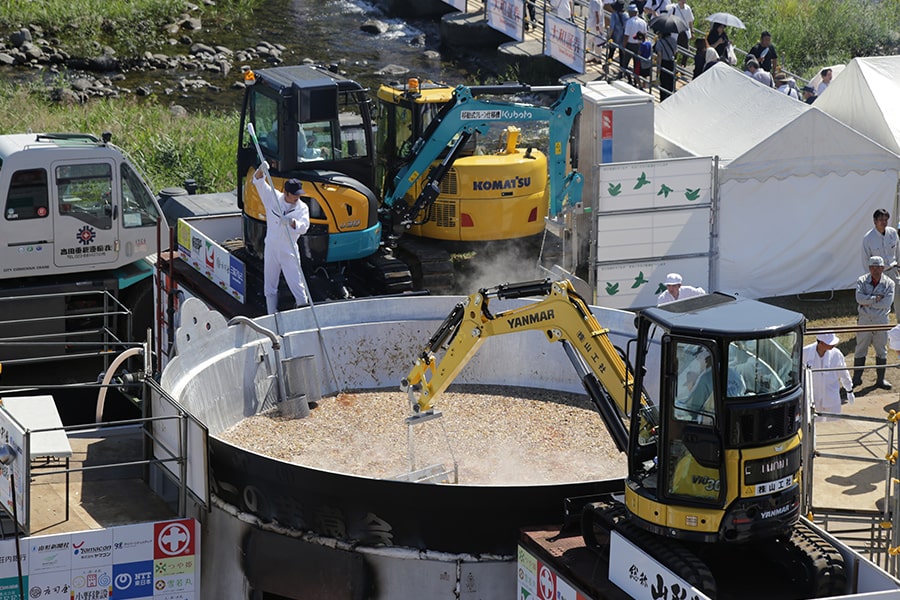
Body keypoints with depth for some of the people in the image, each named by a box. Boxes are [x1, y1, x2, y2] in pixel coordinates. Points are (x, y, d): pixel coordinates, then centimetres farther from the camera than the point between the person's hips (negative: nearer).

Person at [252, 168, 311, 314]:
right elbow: (258, 182, -4)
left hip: (289, 252, -2)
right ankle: (272, 317, 18)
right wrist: (261, 170, -24)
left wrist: (292, 222, -37)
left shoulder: (302, 207, -2)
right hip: (271, 249, 2)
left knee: (296, 284, -7)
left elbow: (303, 227, -18)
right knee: (269, 286, 8)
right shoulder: (273, 197, 0)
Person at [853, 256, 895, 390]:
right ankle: (856, 378, 16)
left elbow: (887, 303, -16)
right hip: (864, 320, 0)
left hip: (881, 321, 0)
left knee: (881, 351, 8)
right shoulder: (862, 281, -1)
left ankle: (880, 379, 19)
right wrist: (876, 298, -20)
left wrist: (868, 303, -16)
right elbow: (859, 298, -18)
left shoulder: (889, 283, -3)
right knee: (860, 349, 6)